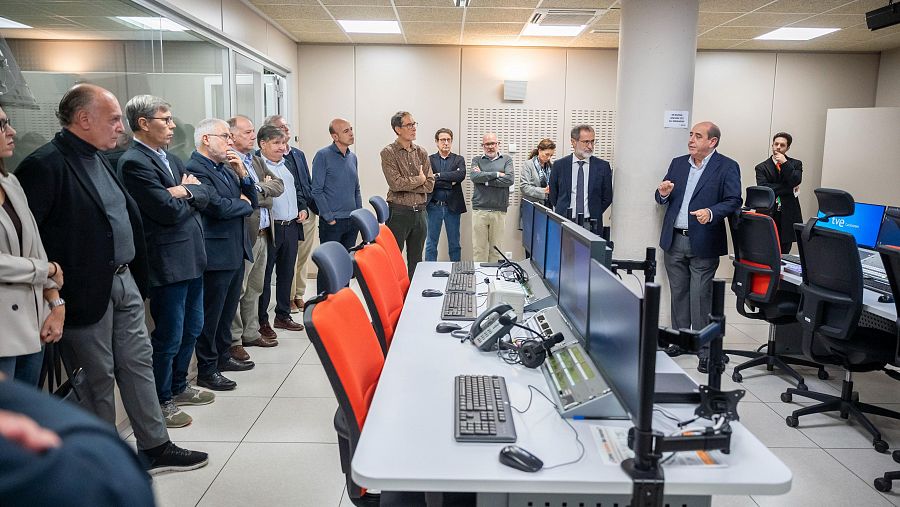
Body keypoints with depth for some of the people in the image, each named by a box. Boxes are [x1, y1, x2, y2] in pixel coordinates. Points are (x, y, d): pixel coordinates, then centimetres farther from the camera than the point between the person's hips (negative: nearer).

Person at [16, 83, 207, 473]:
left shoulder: (98, 159, 12)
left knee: (138, 363, 14)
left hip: (124, 281, 8)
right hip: (87, 291, -8)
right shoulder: (45, 165, -16)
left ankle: (154, 448, 27)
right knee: (97, 379, 6)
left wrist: (137, 275, 12)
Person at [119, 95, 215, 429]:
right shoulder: (133, 162, -15)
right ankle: (161, 401, 21)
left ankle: (178, 387, 37)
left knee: (192, 328, 20)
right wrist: (190, 193, -3)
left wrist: (185, 191, -13)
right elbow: (169, 211, -21)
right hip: (167, 262, -9)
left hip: (191, 257, 9)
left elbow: (203, 196, 6)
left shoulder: (171, 159, 13)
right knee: (169, 336, 3)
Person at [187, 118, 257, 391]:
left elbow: (252, 200, 11)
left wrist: (242, 172, -4)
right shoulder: (194, 169, -15)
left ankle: (223, 356, 35)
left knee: (228, 309, 20)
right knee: (211, 313, 2)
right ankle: (207, 370, 14)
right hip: (216, 254, -9)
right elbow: (219, 207, -25)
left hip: (236, 250, 9)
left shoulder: (226, 168, 13)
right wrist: (244, 203, -6)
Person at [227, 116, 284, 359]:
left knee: (254, 288, 17)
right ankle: (233, 341, 9)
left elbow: (279, 186, 7)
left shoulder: (257, 160, 15)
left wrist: (260, 188, -10)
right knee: (237, 289, 0)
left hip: (263, 233, 9)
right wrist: (266, 192, -8)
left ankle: (251, 332, 28)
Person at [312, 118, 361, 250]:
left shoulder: (353, 157, 11)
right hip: (332, 222, -6)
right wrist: (329, 218, -12)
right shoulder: (323, 155, -8)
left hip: (352, 222, 6)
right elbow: (317, 191, -11)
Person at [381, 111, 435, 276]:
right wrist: (419, 179, -5)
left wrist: (405, 185, -10)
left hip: (419, 212, 5)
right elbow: (395, 183, -17)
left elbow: (430, 185, 1)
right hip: (399, 212, -5)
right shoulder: (388, 153, -5)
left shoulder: (421, 153, 9)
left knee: (416, 260, 13)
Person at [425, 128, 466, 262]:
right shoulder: (429, 160, 5)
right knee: (431, 243, 5)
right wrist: (450, 182, -13)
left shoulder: (459, 160, 8)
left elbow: (461, 175, -13)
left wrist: (439, 175, -14)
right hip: (434, 206, -1)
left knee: (454, 243, 9)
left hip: (452, 207, 1)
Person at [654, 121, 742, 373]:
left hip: (703, 243, -5)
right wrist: (663, 193, -9)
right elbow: (663, 199, 15)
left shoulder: (727, 167, -4)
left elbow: (733, 201, -8)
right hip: (674, 240, 5)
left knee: (700, 297, -4)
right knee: (678, 294, 14)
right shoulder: (678, 163, 11)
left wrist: (711, 213, -26)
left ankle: (705, 350, 6)